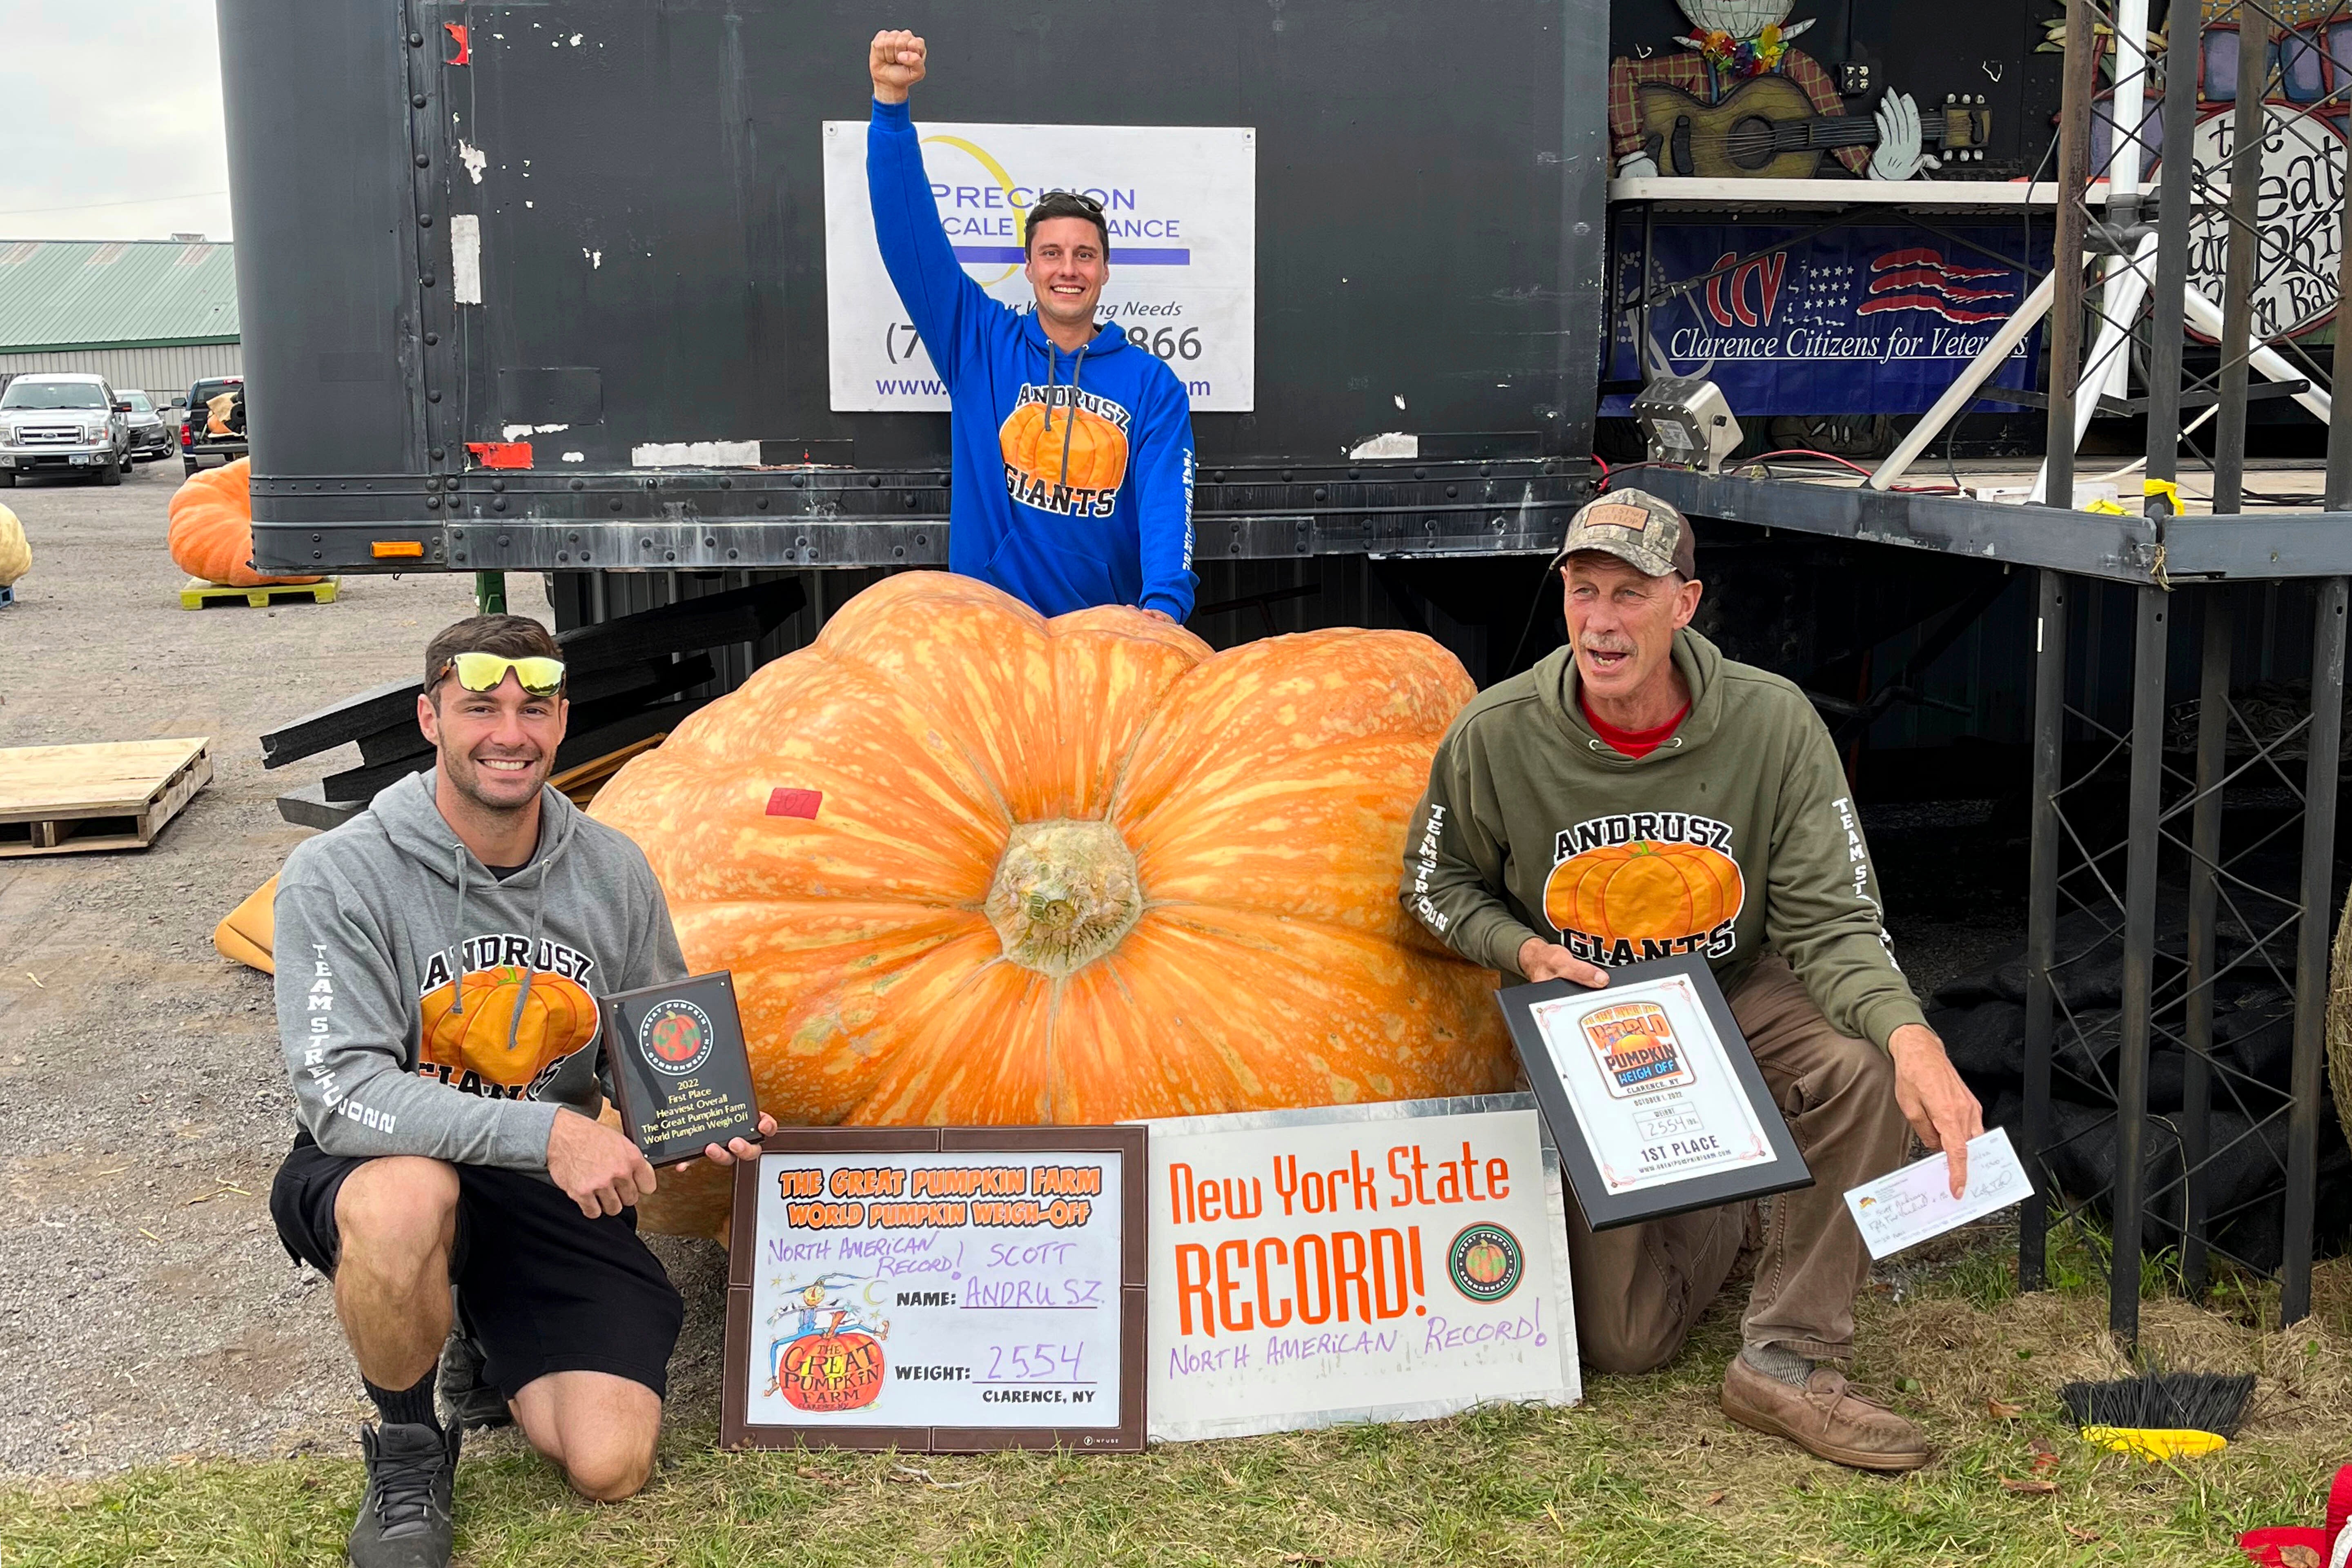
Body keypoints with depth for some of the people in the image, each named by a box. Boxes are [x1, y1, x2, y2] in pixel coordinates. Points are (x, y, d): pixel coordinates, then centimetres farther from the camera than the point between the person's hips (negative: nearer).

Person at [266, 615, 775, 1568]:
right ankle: (407, 1449, -9)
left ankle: (500, 1344, 24)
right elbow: (342, 1096, -24)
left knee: (611, 1469, -12)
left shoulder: (612, 871, -2)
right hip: (378, 1175, -3)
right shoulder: (339, 876, -15)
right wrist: (544, 1132, -34)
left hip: (554, 1188, 3)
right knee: (407, 1196, -40)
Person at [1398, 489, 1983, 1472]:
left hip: (1738, 995, 0)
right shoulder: (1497, 736, -16)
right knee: (1622, 1344, -1)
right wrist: (1524, 951, -19)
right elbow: (1437, 883, 1)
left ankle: (1787, 1364, -16)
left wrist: (1910, 1035, -40)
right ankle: (1724, 1208, 34)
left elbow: (1830, 921, -20)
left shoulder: (1772, 723, -18)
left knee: (1863, 1063, -36)